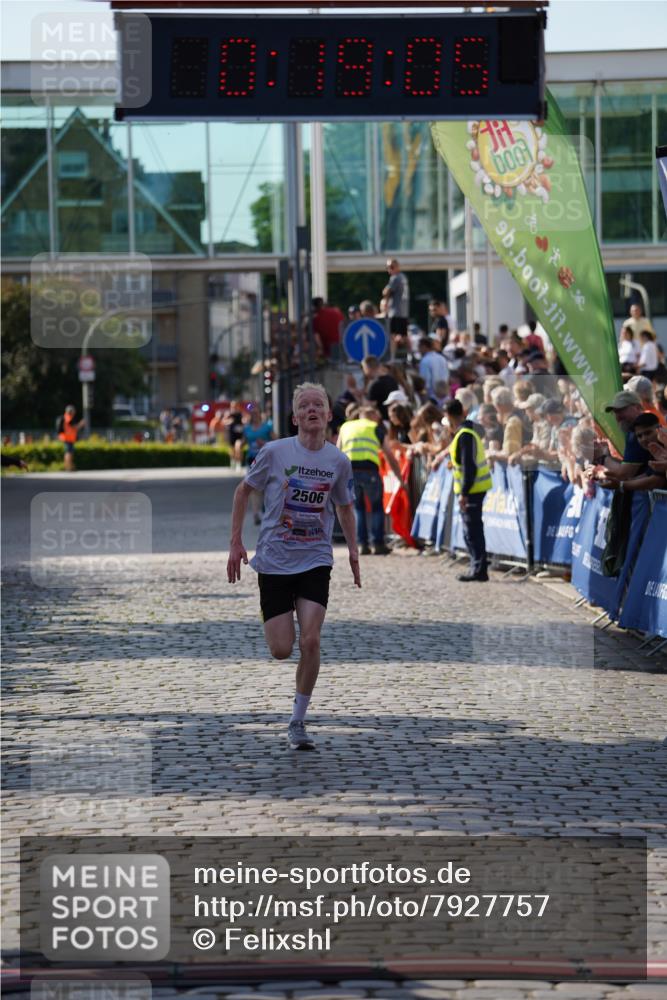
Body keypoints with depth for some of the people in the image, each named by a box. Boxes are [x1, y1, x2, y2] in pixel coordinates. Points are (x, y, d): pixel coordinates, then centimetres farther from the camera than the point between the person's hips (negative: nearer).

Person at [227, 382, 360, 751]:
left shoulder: (338, 461, -1)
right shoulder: (274, 452, -9)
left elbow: (344, 507, 17)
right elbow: (243, 491, 5)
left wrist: (352, 549, 11)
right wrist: (236, 543, 2)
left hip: (316, 561, 1)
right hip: (274, 561, -1)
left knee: (310, 641, -14)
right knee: (281, 650, -3)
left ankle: (298, 722, 1)